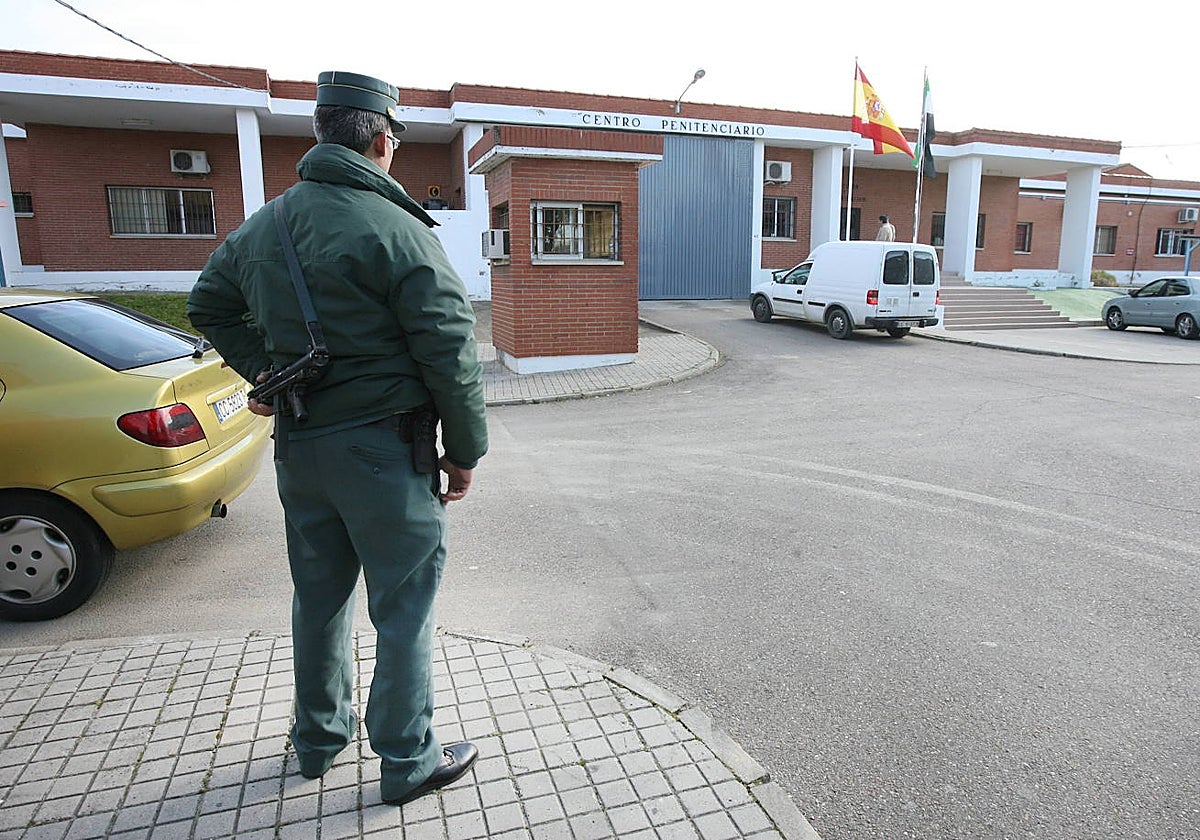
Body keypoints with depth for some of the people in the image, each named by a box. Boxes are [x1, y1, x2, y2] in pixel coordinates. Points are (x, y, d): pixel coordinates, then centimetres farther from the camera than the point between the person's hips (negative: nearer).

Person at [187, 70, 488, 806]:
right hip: (382, 448, -7)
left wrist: (262, 367, 17)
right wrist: (465, 452, -7)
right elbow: (450, 351, -16)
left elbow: (209, 304, 24)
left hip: (297, 446, 8)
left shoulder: (263, 227, 10)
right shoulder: (394, 228, -14)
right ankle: (409, 762, 21)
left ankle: (320, 737, 39)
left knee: (320, 595, 21)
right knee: (404, 606, 6)